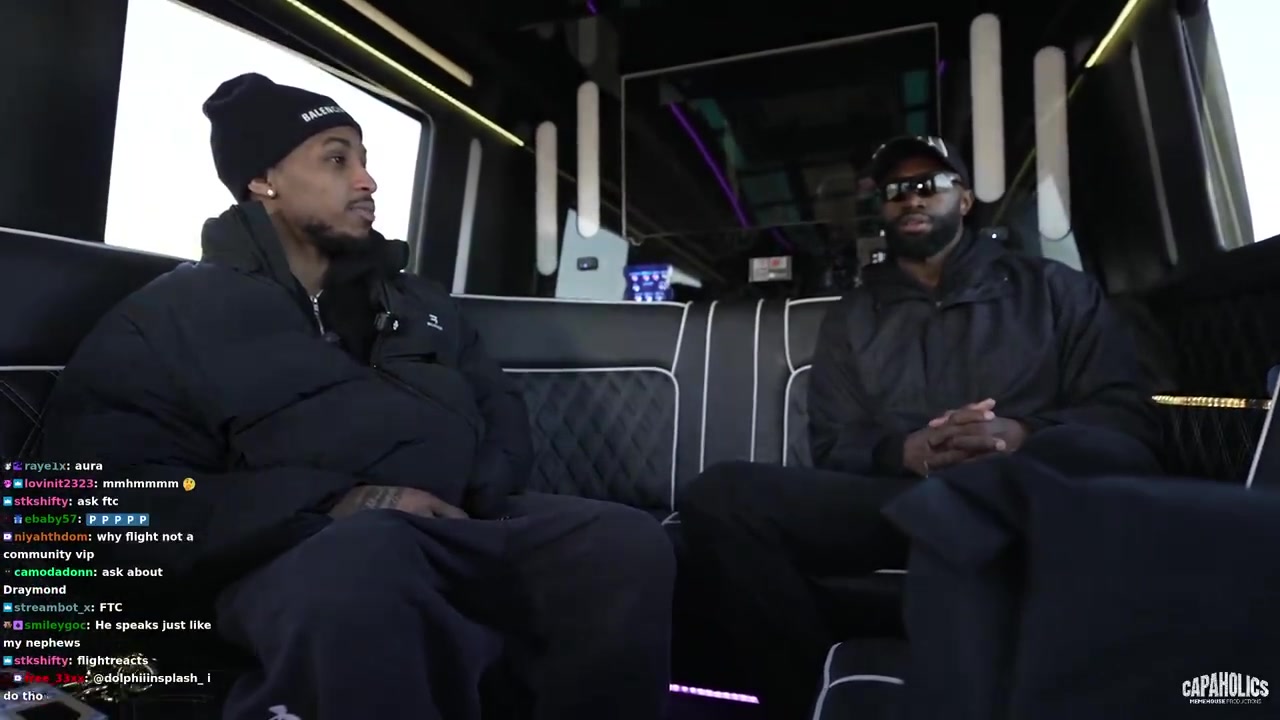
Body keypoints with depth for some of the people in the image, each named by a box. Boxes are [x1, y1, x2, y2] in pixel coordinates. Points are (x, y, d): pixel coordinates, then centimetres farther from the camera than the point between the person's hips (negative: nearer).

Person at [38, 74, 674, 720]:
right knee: (361, 565, -40)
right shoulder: (168, 318, 9)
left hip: (470, 526, 5)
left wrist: (477, 496, -2)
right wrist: (332, 506, -17)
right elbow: (124, 496, -3)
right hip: (305, 550, -4)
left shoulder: (420, 299, 24)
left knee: (631, 544, -22)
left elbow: (502, 410, 21)